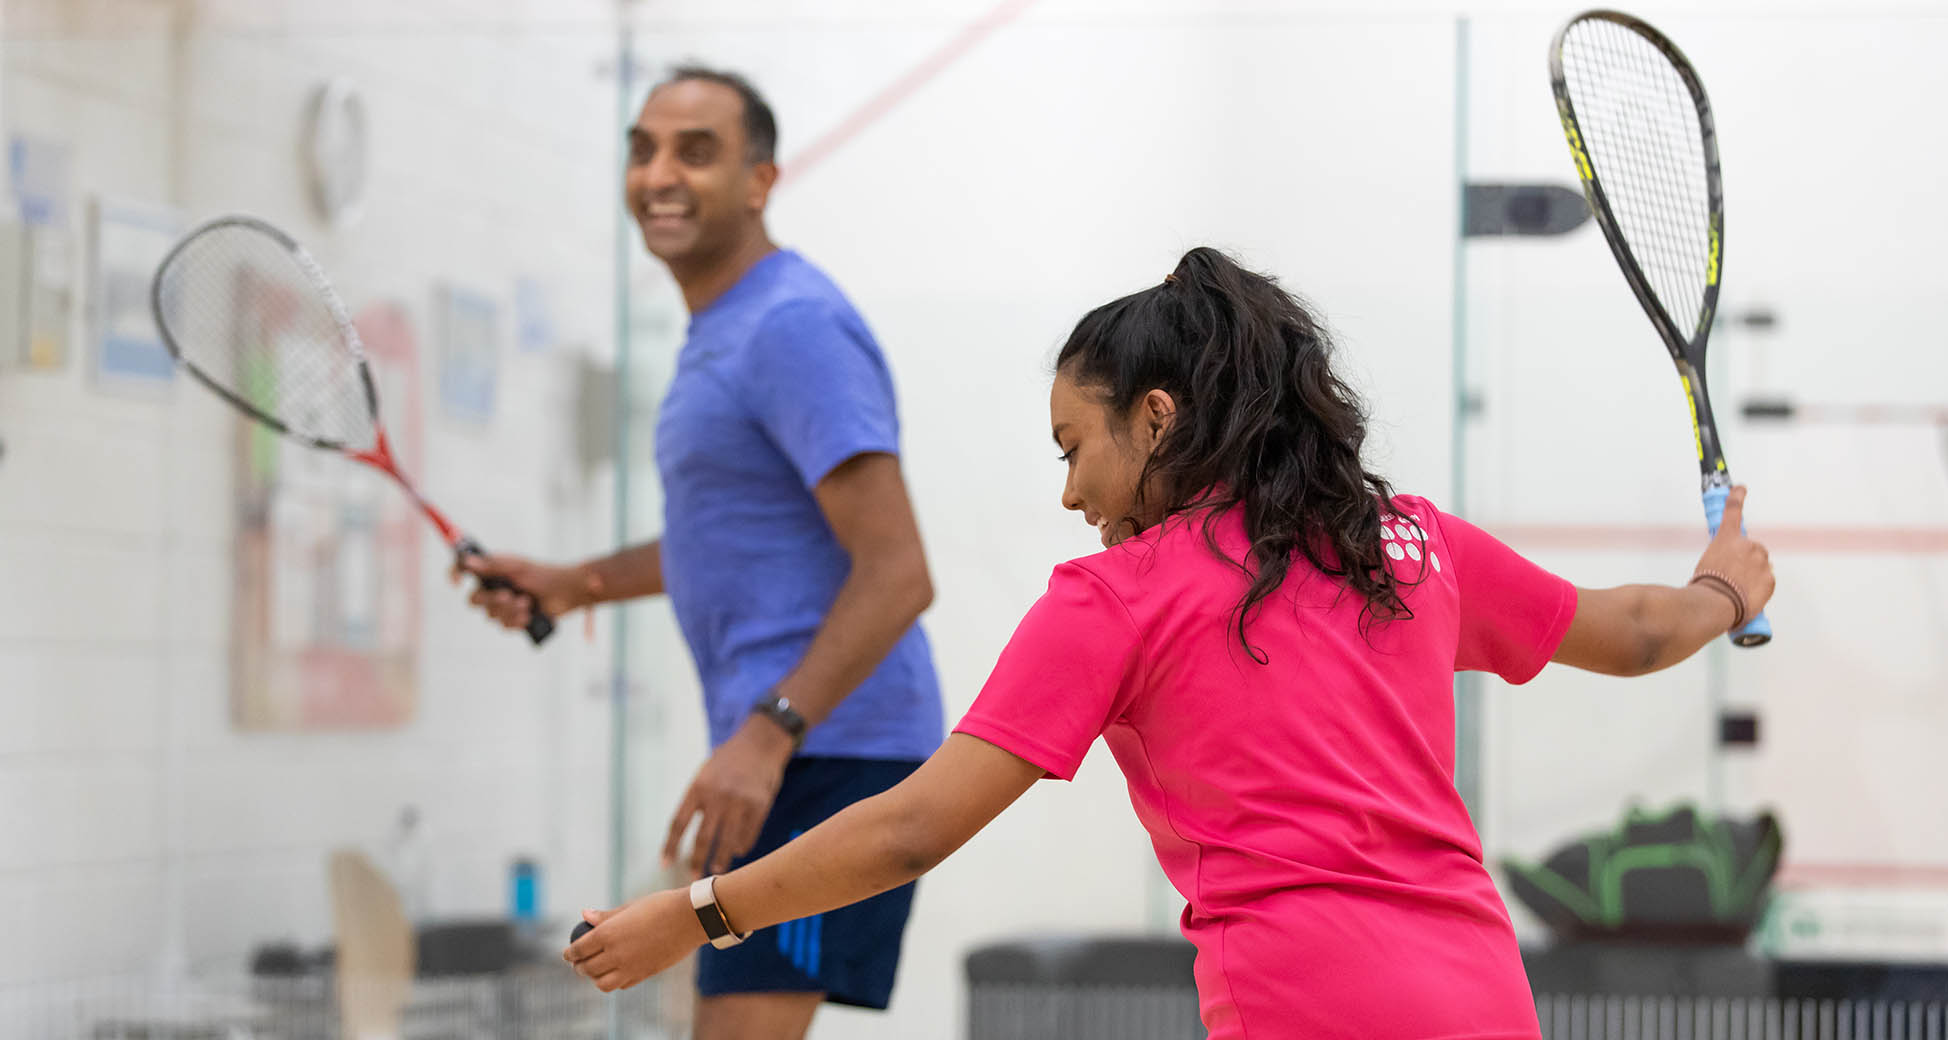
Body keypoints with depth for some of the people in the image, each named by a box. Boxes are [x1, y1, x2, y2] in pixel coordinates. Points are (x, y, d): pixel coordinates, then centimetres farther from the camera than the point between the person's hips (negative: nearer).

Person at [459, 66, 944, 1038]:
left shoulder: (795, 327, -15)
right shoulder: (718, 332, 18)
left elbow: (896, 574, -23)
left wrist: (767, 735, -30)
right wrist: (576, 584, 22)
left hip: (828, 748, -11)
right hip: (770, 751, 11)